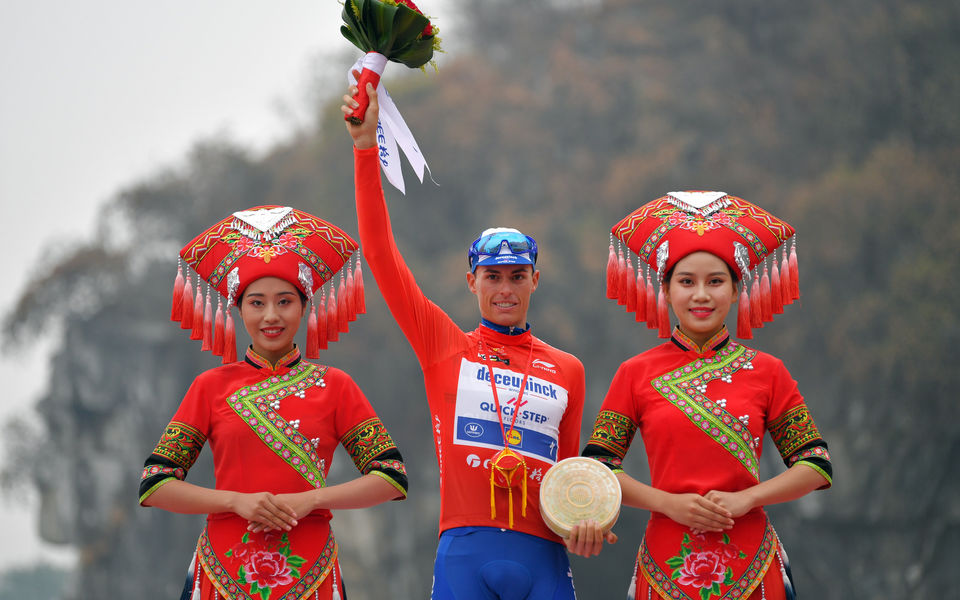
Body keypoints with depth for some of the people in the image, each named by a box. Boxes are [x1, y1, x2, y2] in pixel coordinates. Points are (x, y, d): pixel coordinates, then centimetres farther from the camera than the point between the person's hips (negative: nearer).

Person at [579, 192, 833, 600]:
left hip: (749, 564, 0)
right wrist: (669, 503, -11)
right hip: (667, 563, 0)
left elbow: (816, 467, 3)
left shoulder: (767, 372, 4)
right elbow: (596, 468, 2)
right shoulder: (636, 374, 4)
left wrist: (746, 498, -11)